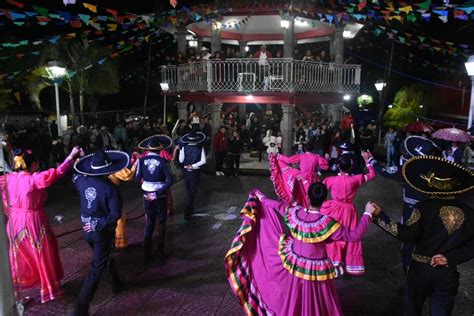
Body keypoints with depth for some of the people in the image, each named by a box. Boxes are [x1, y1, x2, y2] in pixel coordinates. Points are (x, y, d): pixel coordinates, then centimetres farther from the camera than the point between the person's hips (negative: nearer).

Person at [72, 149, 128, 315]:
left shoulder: (82, 180, -7)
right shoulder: (110, 187, -22)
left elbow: (76, 177, 20)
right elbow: (115, 214, -27)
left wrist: (78, 157, 30)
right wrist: (98, 225, -18)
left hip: (87, 229, 7)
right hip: (102, 232, -7)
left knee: (105, 257, 29)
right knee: (96, 270, 3)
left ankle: (116, 282, 50)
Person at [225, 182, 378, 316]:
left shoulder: (293, 212, -18)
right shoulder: (326, 222, -30)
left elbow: (275, 204, 0)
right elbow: (354, 235, -25)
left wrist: (260, 197, 20)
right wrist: (368, 214, -16)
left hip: (295, 264, 4)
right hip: (316, 269, -4)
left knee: (293, 298, 28)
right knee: (316, 303, 21)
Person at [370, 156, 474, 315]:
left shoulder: (424, 207, -15)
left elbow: (407, 235, -25)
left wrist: (379, 215, -23)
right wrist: (450, 258, -4)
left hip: (421, 269, -2)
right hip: (448, 274, 3)